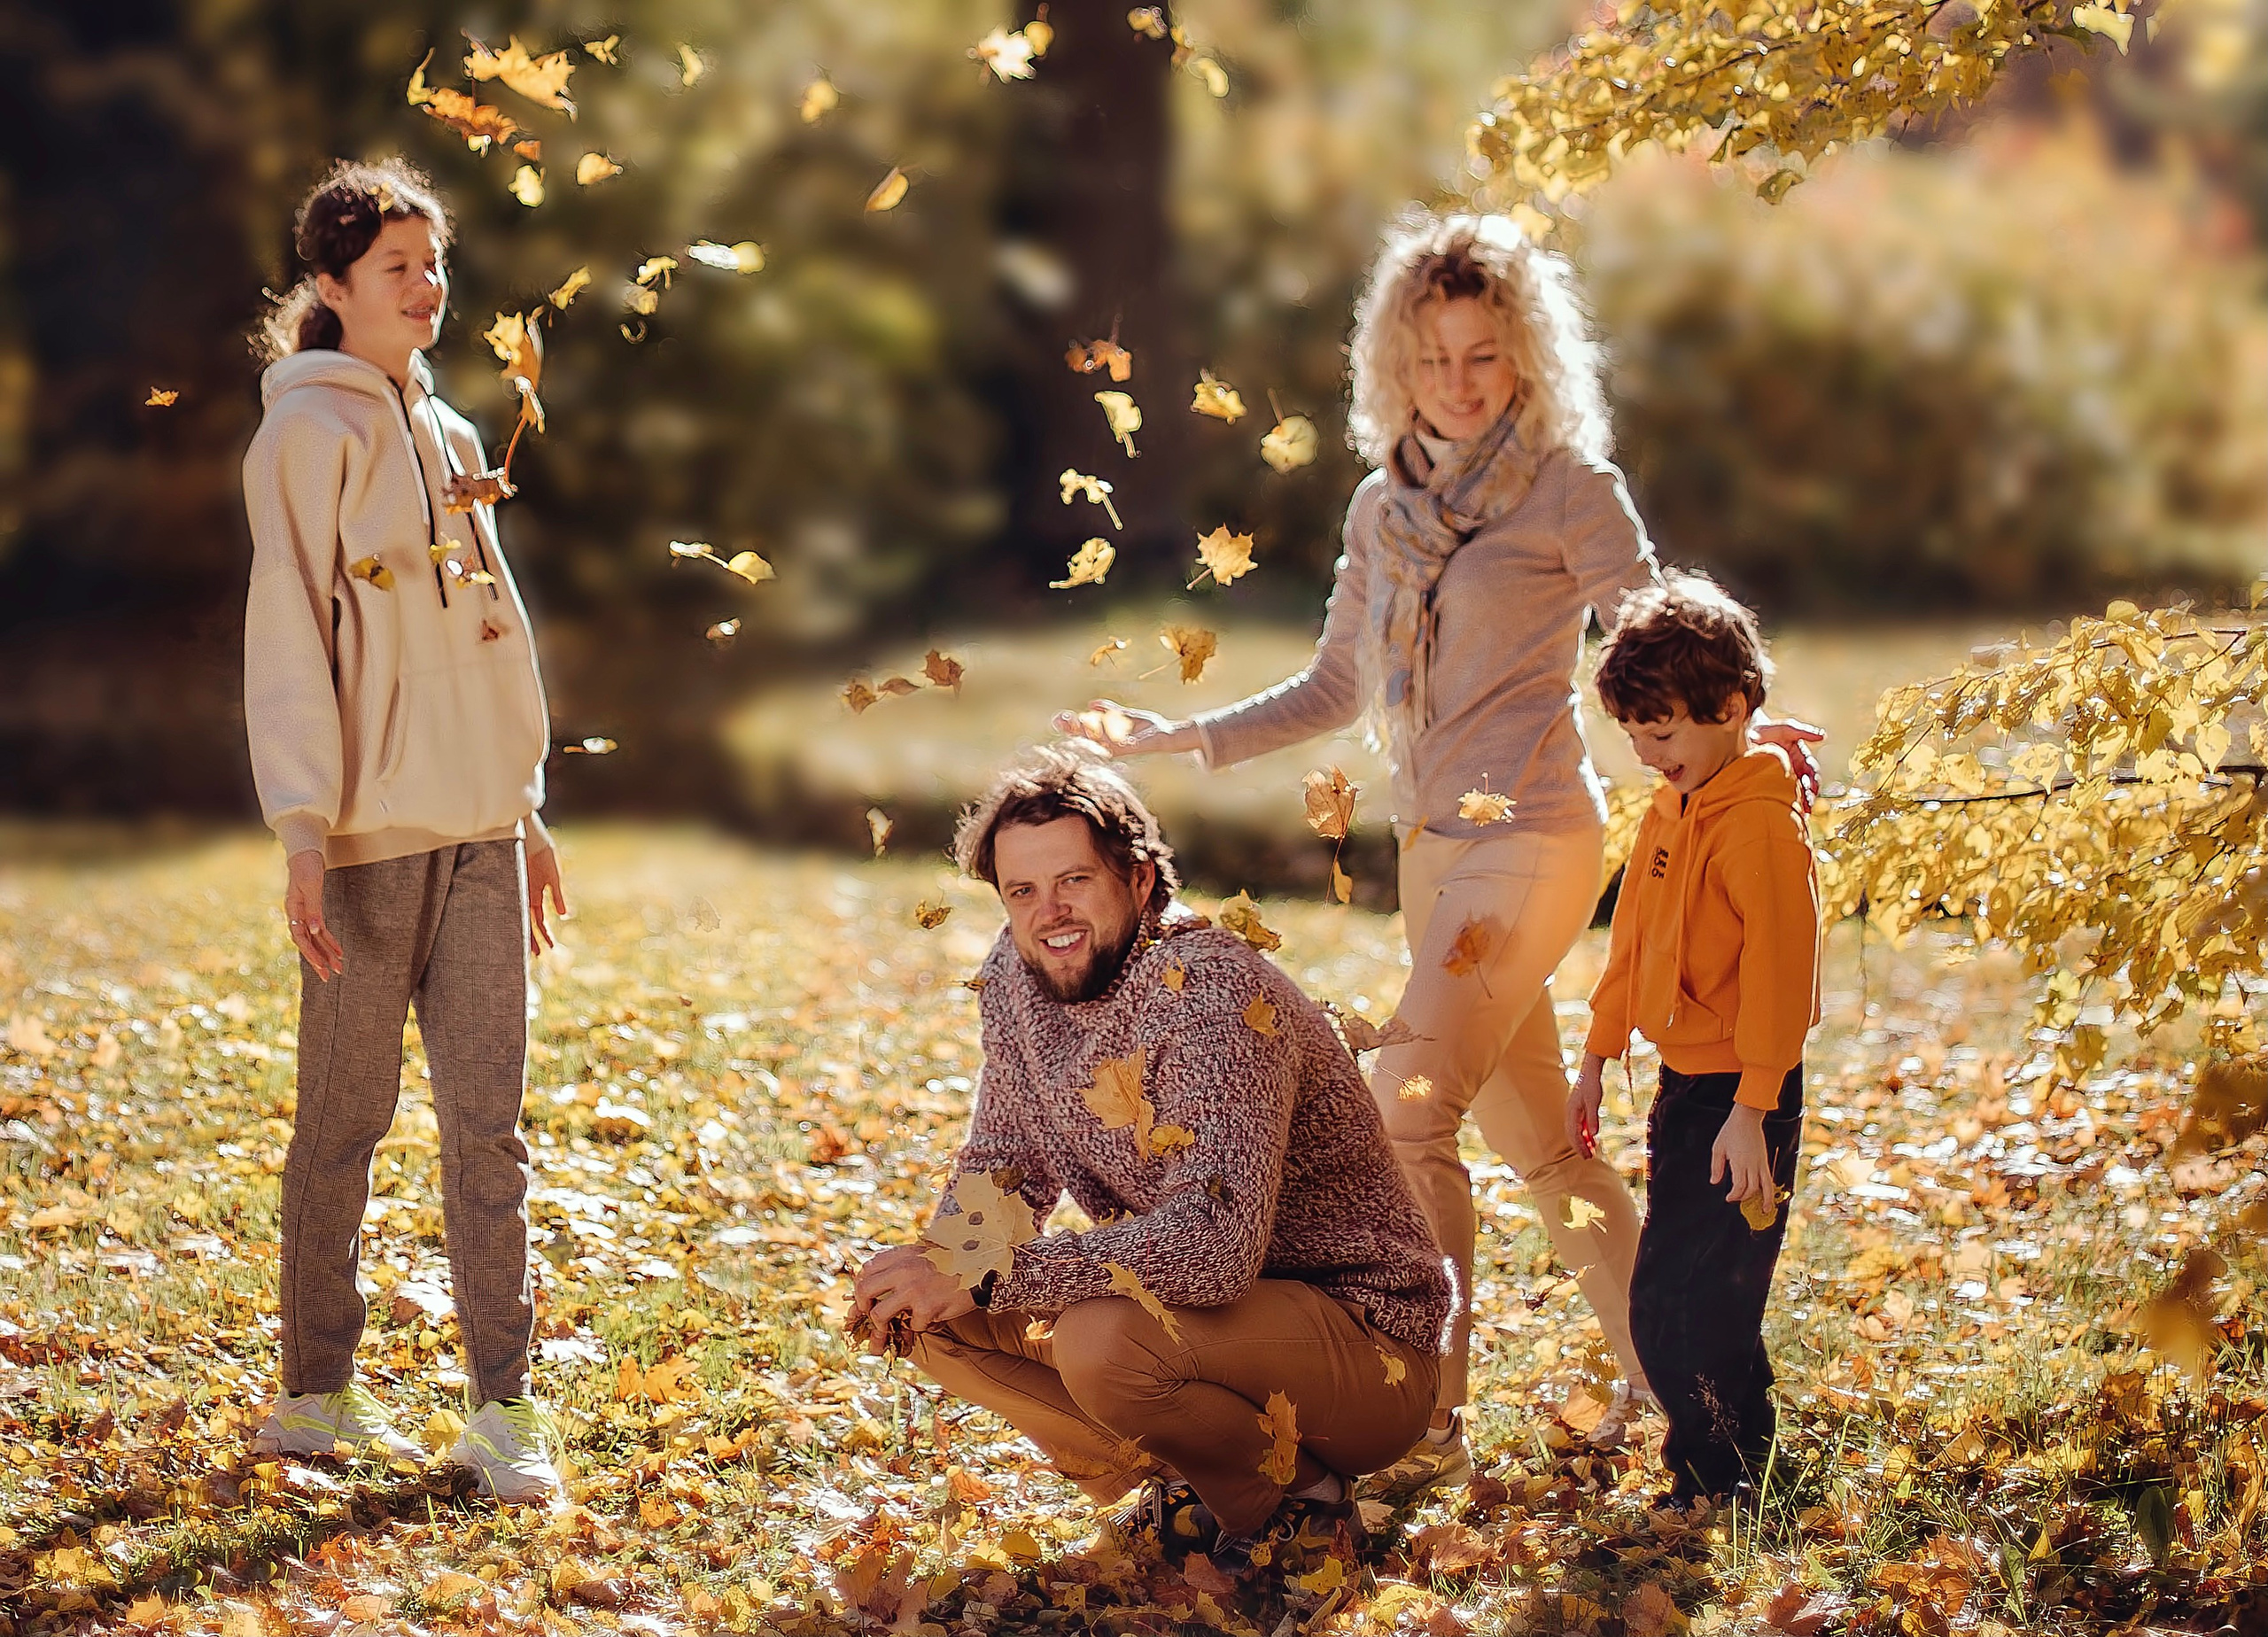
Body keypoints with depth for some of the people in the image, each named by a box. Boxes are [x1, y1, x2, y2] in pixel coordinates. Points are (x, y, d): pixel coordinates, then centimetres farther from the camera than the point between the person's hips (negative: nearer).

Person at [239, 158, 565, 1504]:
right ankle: (317, 1393, 13)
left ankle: (504, 1406, 4)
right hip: (370, 831, -6)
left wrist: (528, 804, 18)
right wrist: (303, 825, -16)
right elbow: (289, 632, -10)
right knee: (347, 1117, 1)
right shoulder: (312, 432, -4)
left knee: (488, 1118, 2)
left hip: (479, 828, 6)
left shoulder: (450, 437, 18)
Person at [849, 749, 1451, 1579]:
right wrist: (930, 1266, -12)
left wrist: (982, 1280, -35)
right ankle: (1188, 1488, 3)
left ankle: (1294, 1499, -7)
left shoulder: (1209, 991, -26)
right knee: (936, 1319, -5)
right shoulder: (1016, 976, -1)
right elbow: (1006, 1164, 12)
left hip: (1366, 1343, -8)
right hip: (1193, 1302, 8)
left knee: (1103, 1338, -34)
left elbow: (1216, 1242, -38)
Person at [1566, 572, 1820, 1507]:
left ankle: (1715, 1490, -2)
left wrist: (1751, 1111, -22)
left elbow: (1779, 972, -20)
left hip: (1739, 1096, -9)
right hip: (1684, 1082, 9)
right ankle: (1743, 1475, 23)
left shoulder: (1761, 825, -17)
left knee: (1673, 1311, -11)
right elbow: (1633, 944, 22)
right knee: (1710, 1311, 14)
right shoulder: (1671, 811, 12)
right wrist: (1596, 1060, 22)